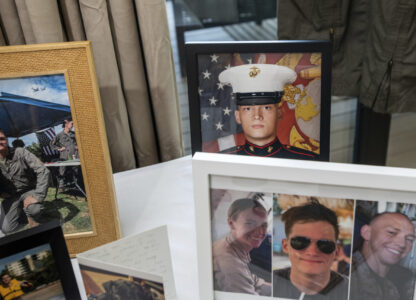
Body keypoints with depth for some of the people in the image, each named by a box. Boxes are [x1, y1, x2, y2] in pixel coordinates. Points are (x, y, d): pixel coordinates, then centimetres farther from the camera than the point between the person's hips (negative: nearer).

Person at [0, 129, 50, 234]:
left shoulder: (21, 153, -16)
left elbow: (43, 171, -22)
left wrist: (38, 196, -29)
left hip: (28, 191, -3)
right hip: (10, 196, 3)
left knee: (34, 209, -35)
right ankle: (21, 212, 17)